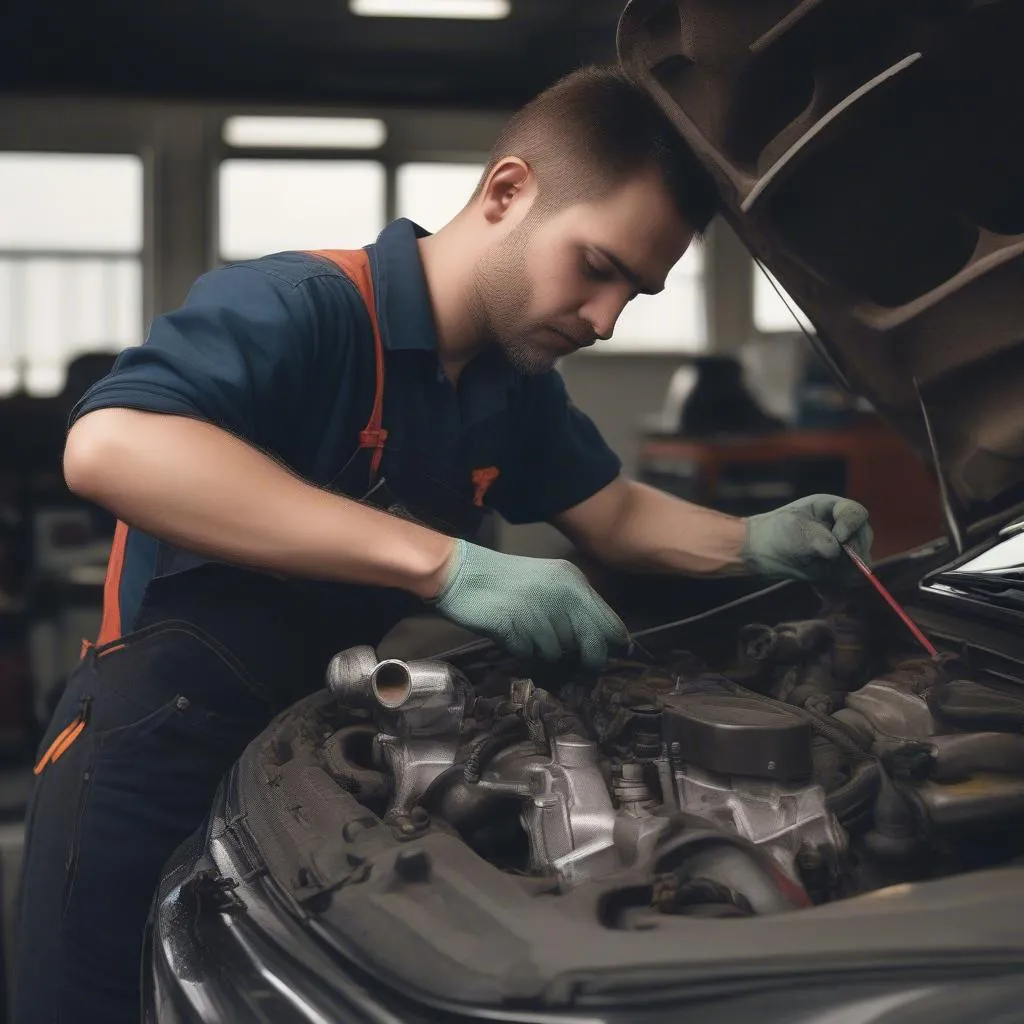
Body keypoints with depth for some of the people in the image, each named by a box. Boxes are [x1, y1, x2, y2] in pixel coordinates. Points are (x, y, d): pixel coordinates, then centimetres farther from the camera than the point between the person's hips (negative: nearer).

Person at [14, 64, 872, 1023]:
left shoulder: (516, 383, 4)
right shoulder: (298, 307, -23)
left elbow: (615, 516, 18)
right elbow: (107, 447, -42)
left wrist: (755, 543, -5)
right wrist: (448, 566, -44)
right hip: (161, 764, -7)